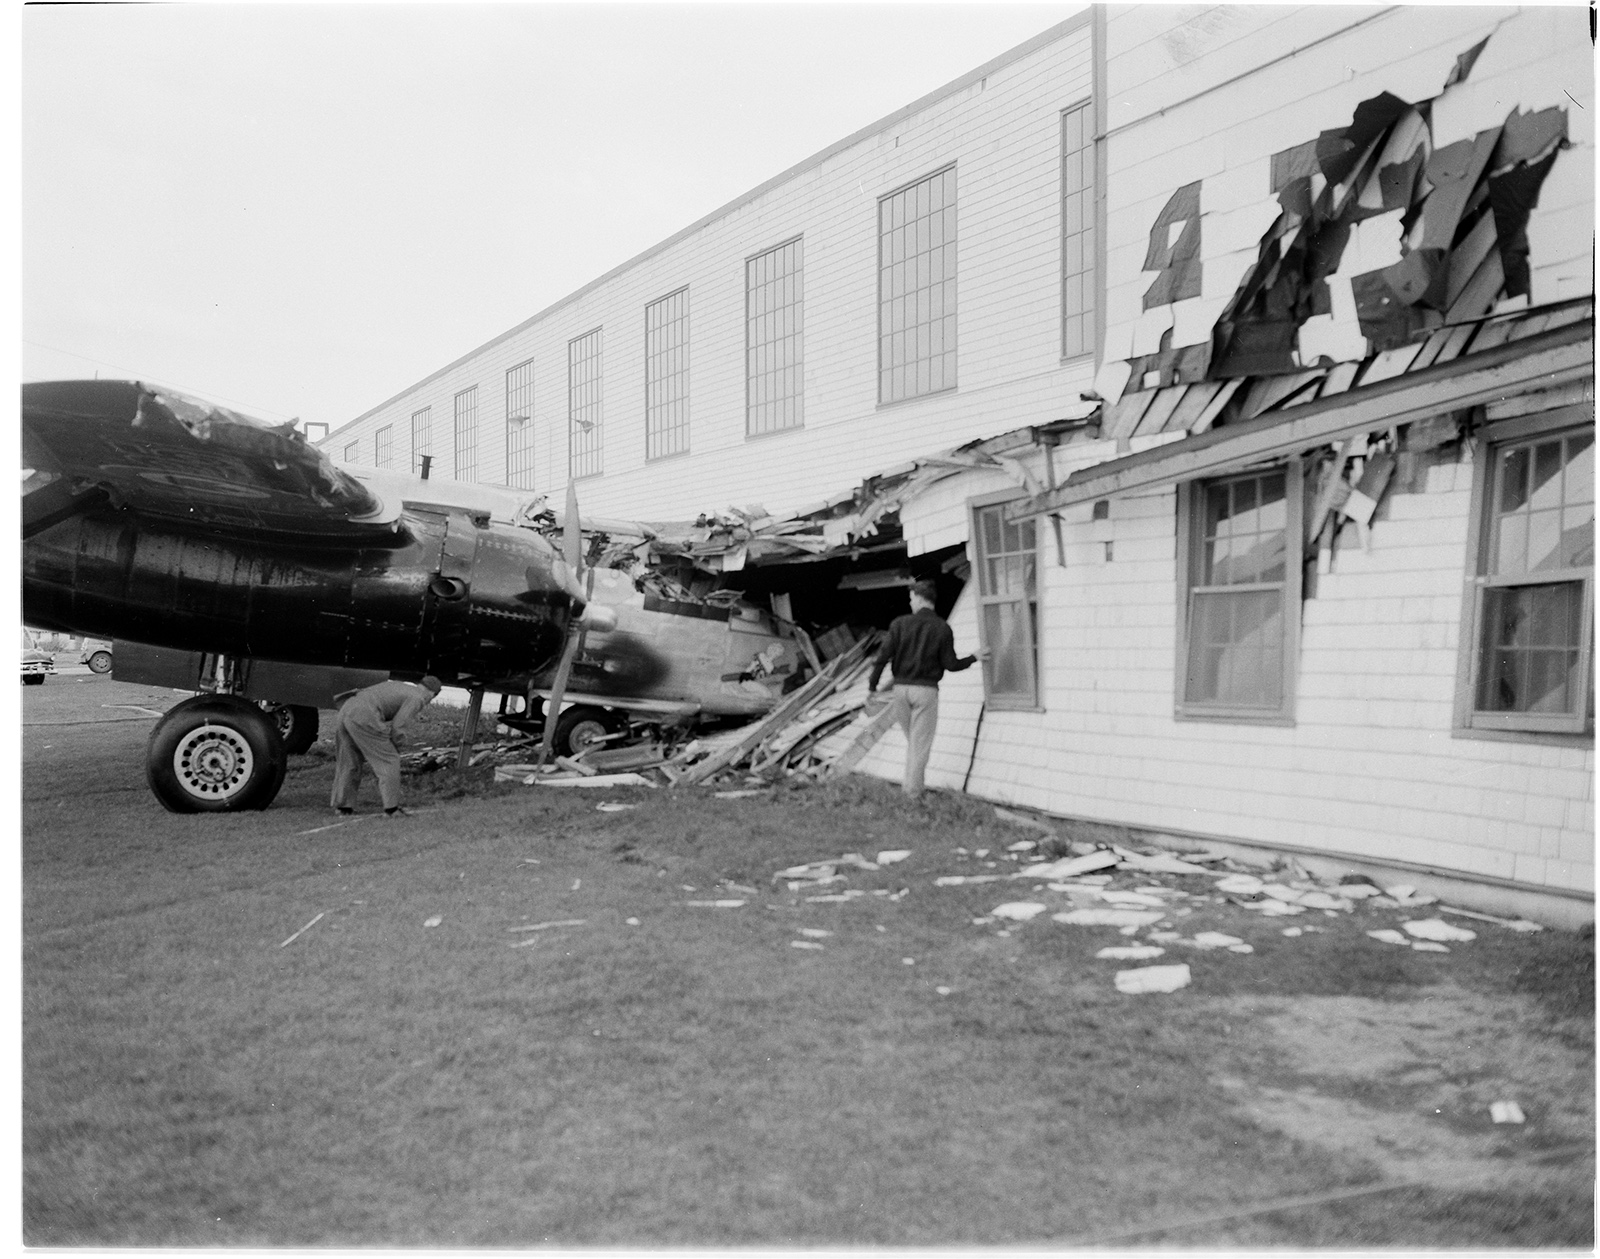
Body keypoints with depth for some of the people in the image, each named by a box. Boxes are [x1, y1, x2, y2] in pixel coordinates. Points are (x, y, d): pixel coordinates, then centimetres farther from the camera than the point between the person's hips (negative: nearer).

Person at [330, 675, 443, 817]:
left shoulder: (397, 686, 30)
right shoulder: (417, 699, 4)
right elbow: (396, 726, -5)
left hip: (347, 710, 9)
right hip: (363, 719, -9)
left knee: (349, 762, 22)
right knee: (389, 761, 4)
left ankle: (343, 806, 27)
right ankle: (391, 808, 5)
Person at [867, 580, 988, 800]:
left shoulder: (900, 624, -2)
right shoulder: (942, 628, -5)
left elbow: (883, 656, -5)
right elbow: (951, 665, -3)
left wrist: (872, 685, 5)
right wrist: (974, 658, 14)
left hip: (901, 688, 2)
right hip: (926, 690, -2)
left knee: (912, 739, 19)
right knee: (921, 743, 5)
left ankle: (910, 783, 23)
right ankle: (913, 790, 7)